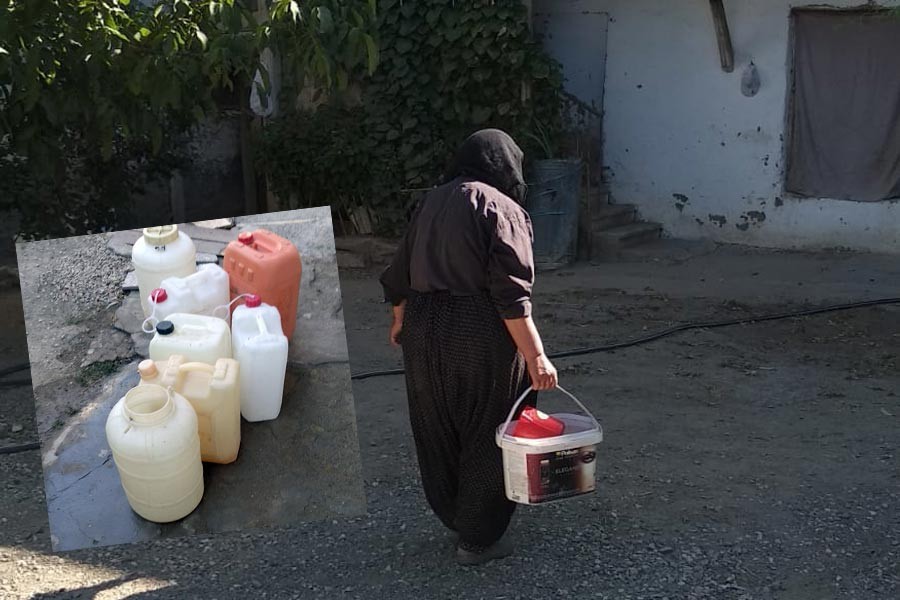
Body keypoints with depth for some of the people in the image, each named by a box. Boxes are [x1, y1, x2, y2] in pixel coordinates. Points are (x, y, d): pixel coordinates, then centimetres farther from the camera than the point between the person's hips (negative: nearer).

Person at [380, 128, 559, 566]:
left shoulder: (429, 203, 10)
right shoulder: (502, 210, -10)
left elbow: (400, 276, 17)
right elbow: (511, 296, -18)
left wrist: (400, 323, 32)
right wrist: (535, 357, -17)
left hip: (424, 331, 7)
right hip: (481, 336, -7)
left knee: (439, 432, 18)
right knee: (487, 436, 7)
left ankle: (453, 518, 35)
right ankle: (477, 540, 17)